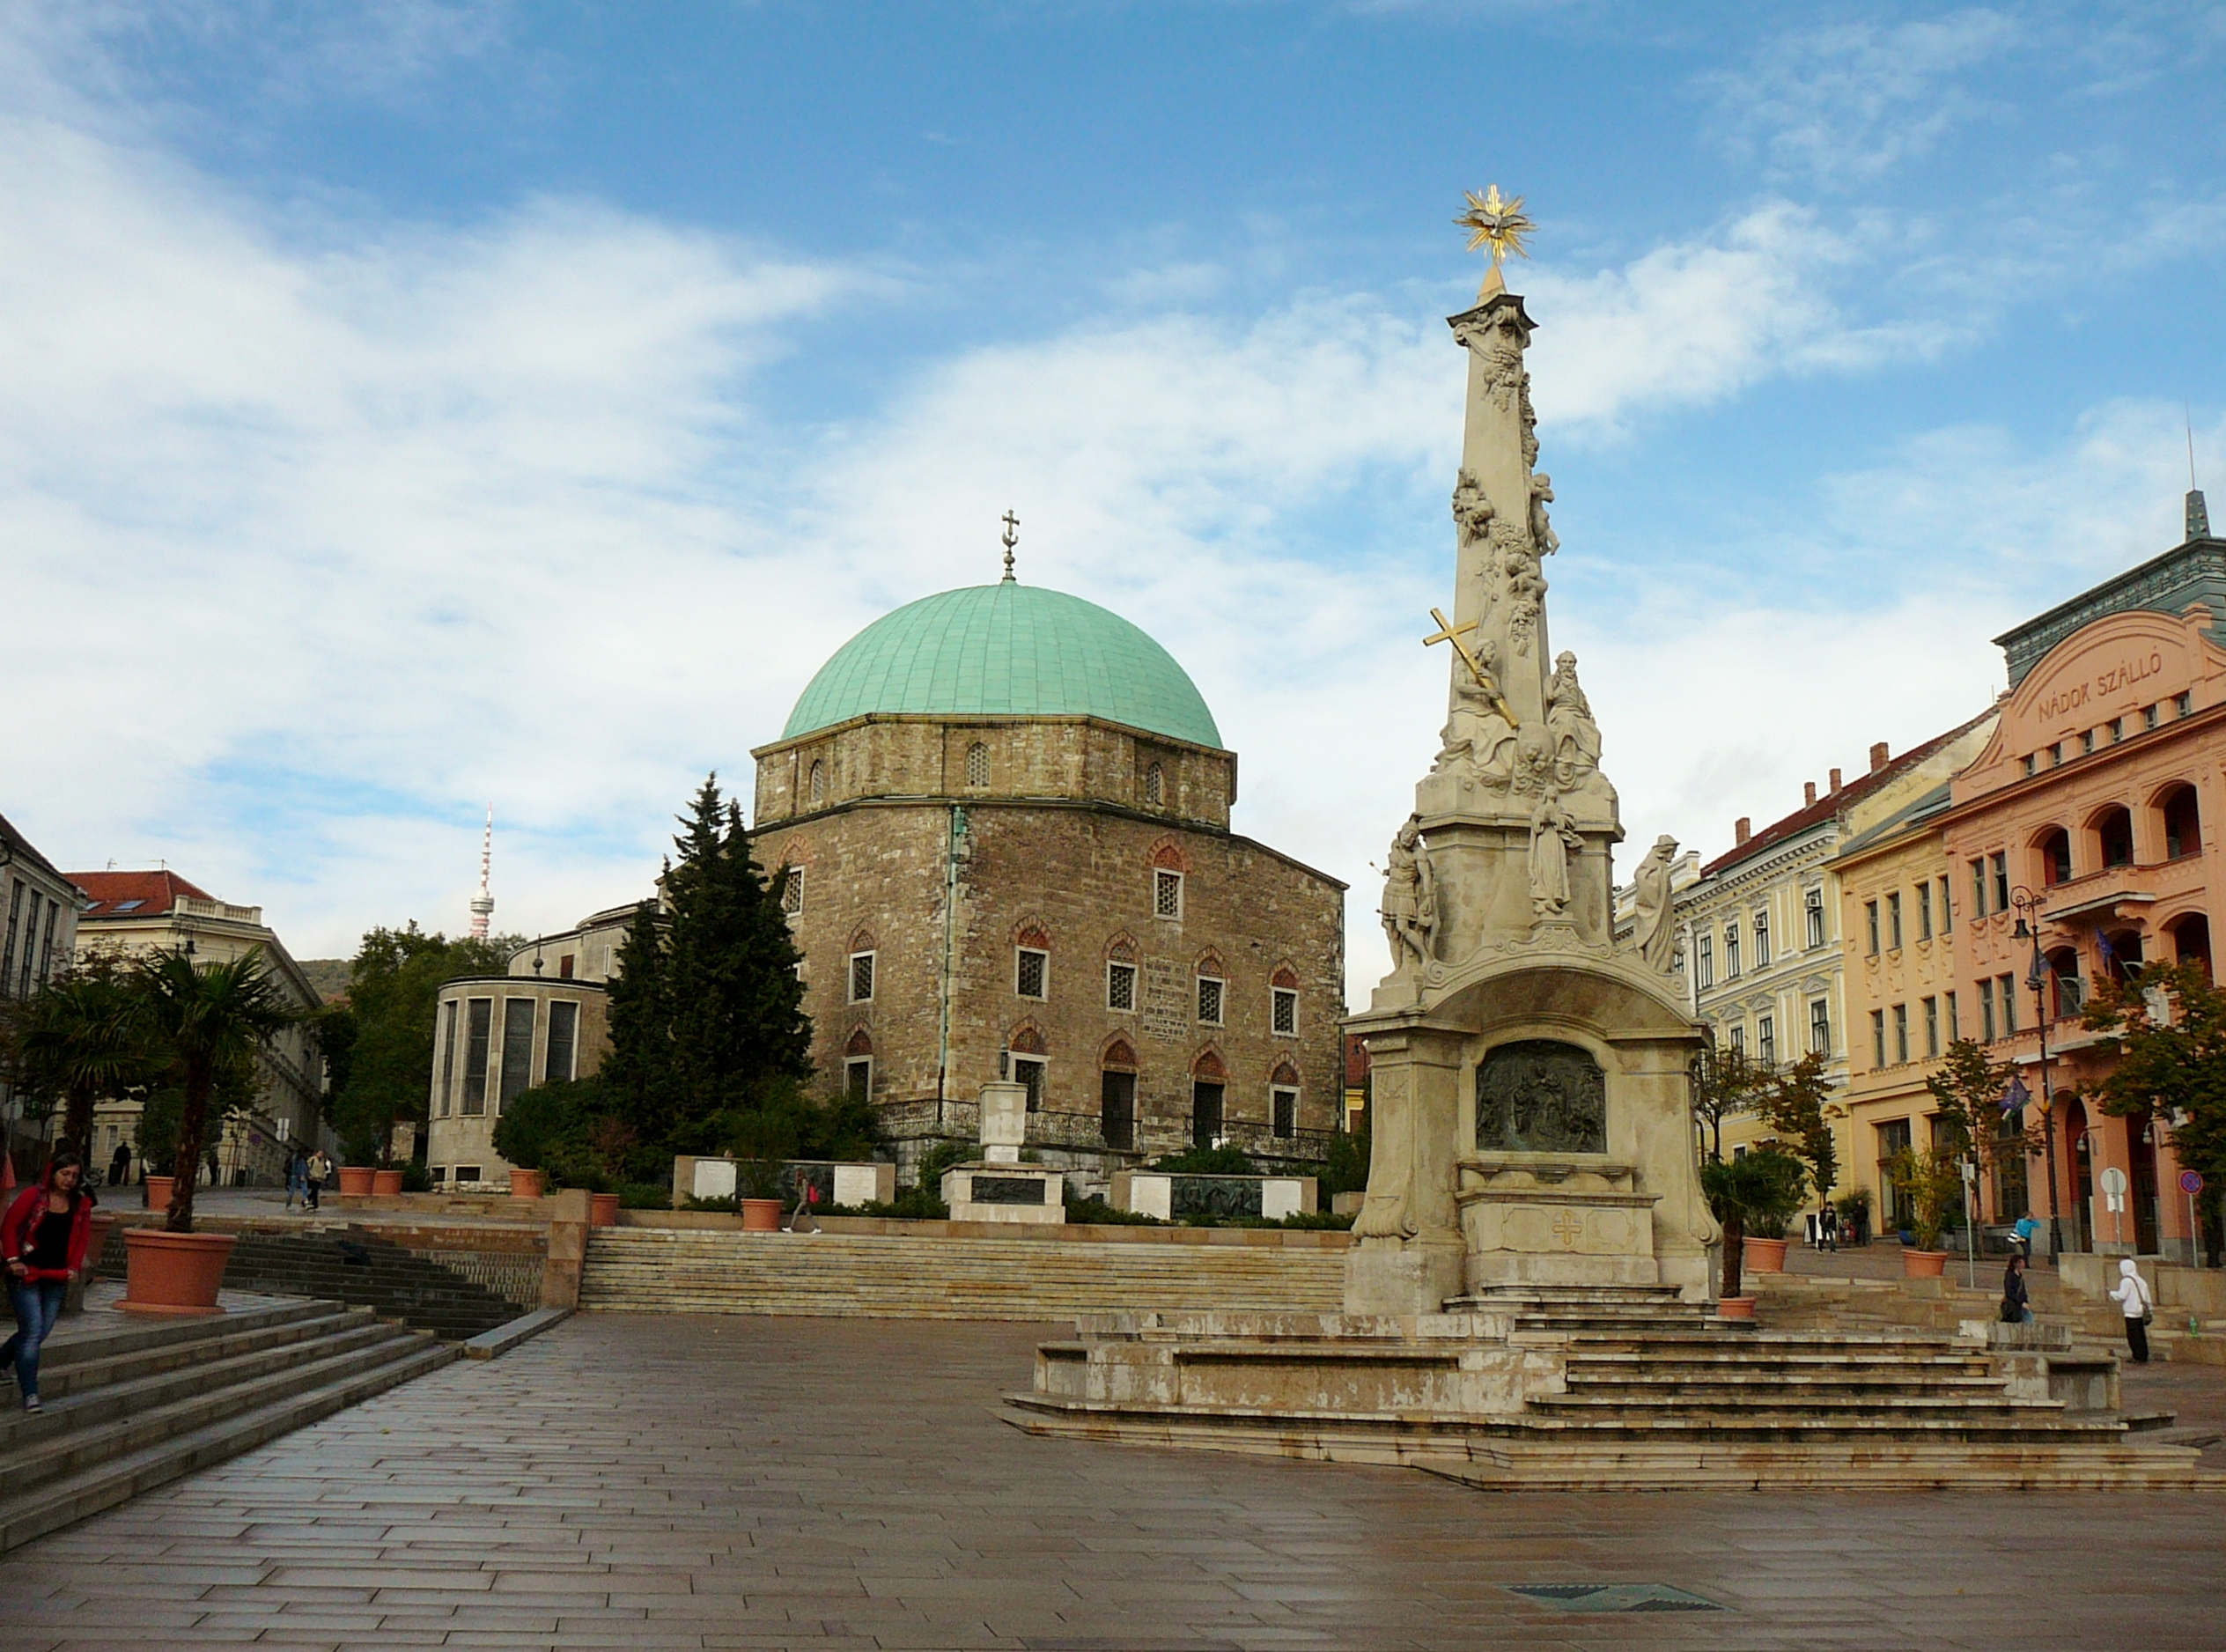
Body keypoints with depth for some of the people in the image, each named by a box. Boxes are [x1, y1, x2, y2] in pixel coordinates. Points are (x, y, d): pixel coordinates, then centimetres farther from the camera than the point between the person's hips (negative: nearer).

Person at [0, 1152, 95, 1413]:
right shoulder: (33, 1196, -7)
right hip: (26, 1274, -5)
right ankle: (30, 1395, -8)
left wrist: (74, 1267, 4)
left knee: (41, 1333, 8)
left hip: (56, 1278, 5)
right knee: (32, 1331, -10)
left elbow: (83, 1238, 14)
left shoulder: (81, 1204, 7)